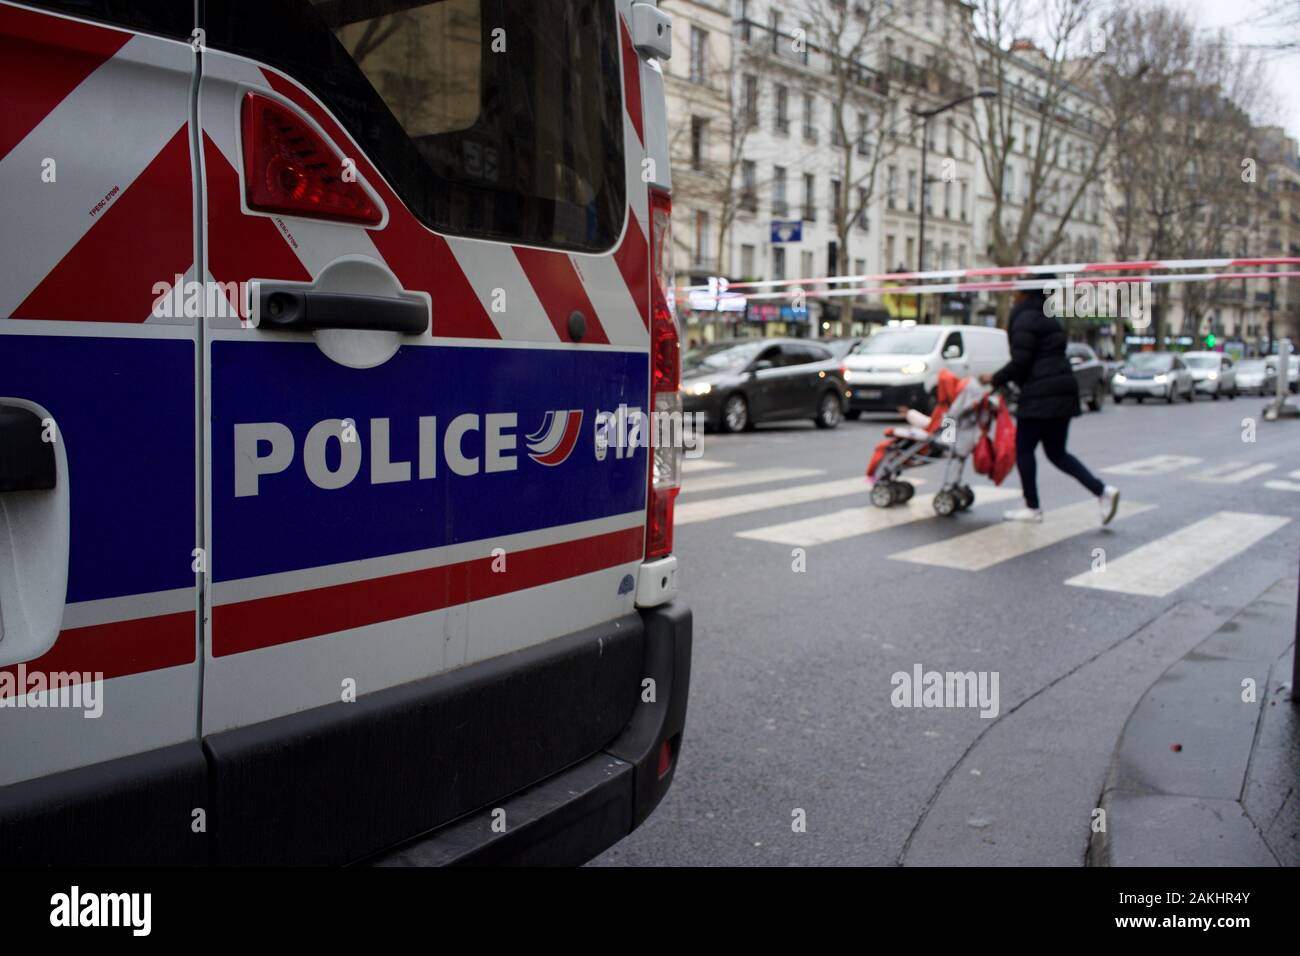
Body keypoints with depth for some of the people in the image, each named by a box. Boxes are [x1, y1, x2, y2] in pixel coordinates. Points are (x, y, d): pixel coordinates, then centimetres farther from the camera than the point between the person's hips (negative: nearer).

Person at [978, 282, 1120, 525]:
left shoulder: (1025, 319, -10)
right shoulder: (1048, 318, 20)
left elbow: (1020, 362, -15)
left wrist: (995, 379, -2)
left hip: (1041, 395, -9)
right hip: (1062, 392, 9)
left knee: (1024, 449, 3)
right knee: (1056, 452, 13)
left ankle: (1032, 508, 6)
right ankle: (1102, 491, 1)